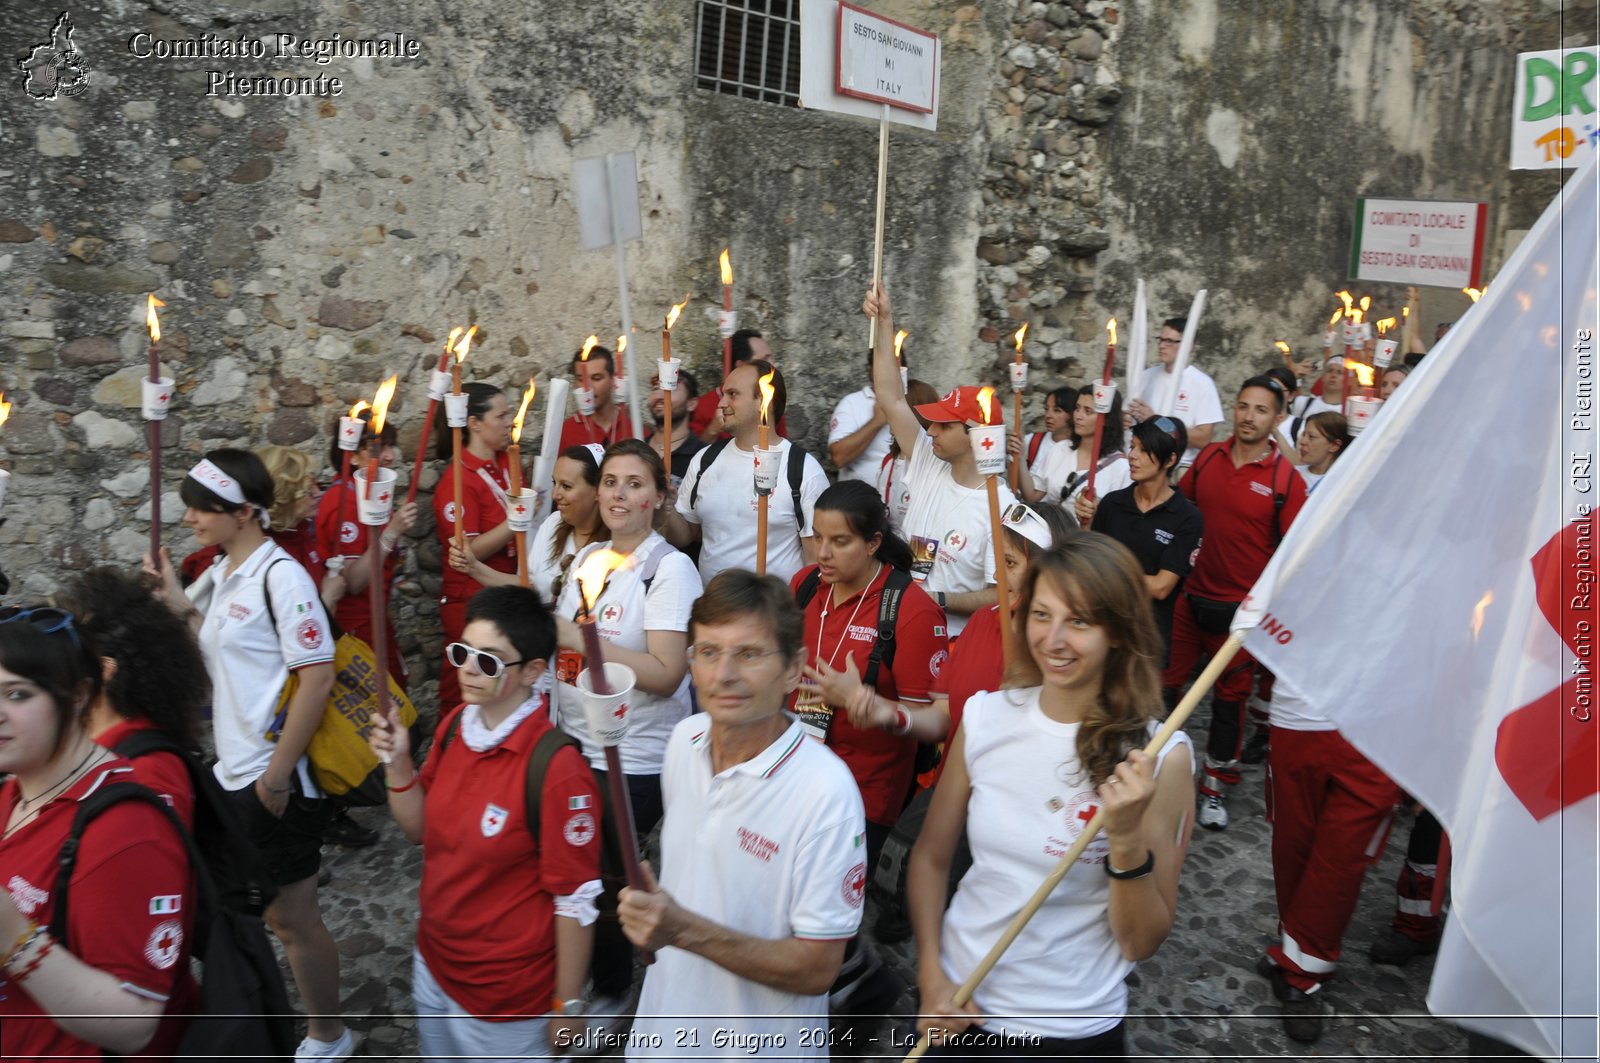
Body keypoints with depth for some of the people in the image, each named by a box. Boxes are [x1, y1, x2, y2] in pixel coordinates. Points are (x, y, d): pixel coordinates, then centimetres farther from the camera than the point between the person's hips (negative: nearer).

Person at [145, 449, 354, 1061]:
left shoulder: (280, 575, -19)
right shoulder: (220, 573, 8)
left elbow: (317, 677, -23)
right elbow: (219, 658, 13)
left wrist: (277, 773, -20)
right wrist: (180, 602, 3)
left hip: (275, 780, -8)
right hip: (232, 772, 8)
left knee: (292, 918, 8)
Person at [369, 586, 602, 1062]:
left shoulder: (556, 768, -27)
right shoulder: (454, 726, -6)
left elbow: (576, 901, -20)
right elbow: (421, 830, 6)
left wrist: (568, 1005, -13)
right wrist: (398, 764, -10)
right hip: (433, 965, 7)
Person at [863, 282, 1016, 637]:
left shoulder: (1001, 508, -15)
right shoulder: (930, 468, 0)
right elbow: (892, 399, -2)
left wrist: (938, 600, -19)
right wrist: (885, 322, -5)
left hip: (957, 639, -5)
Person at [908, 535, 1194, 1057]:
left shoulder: (1159, 756, -16)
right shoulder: (985, 717, -9)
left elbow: (1142, 944, -12)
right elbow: (930, 857, 2)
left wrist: (1128, 840, -27)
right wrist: (931, 974, -8)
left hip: (1072, 1028, -2)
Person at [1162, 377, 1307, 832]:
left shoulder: (1286, 479, -10)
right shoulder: (1208, 457, 0)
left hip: (1241, 608, -3)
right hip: (1189, 597, 3)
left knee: (1230, 697, 12)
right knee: (1164, 680, 8)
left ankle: (1215, 787, 28)